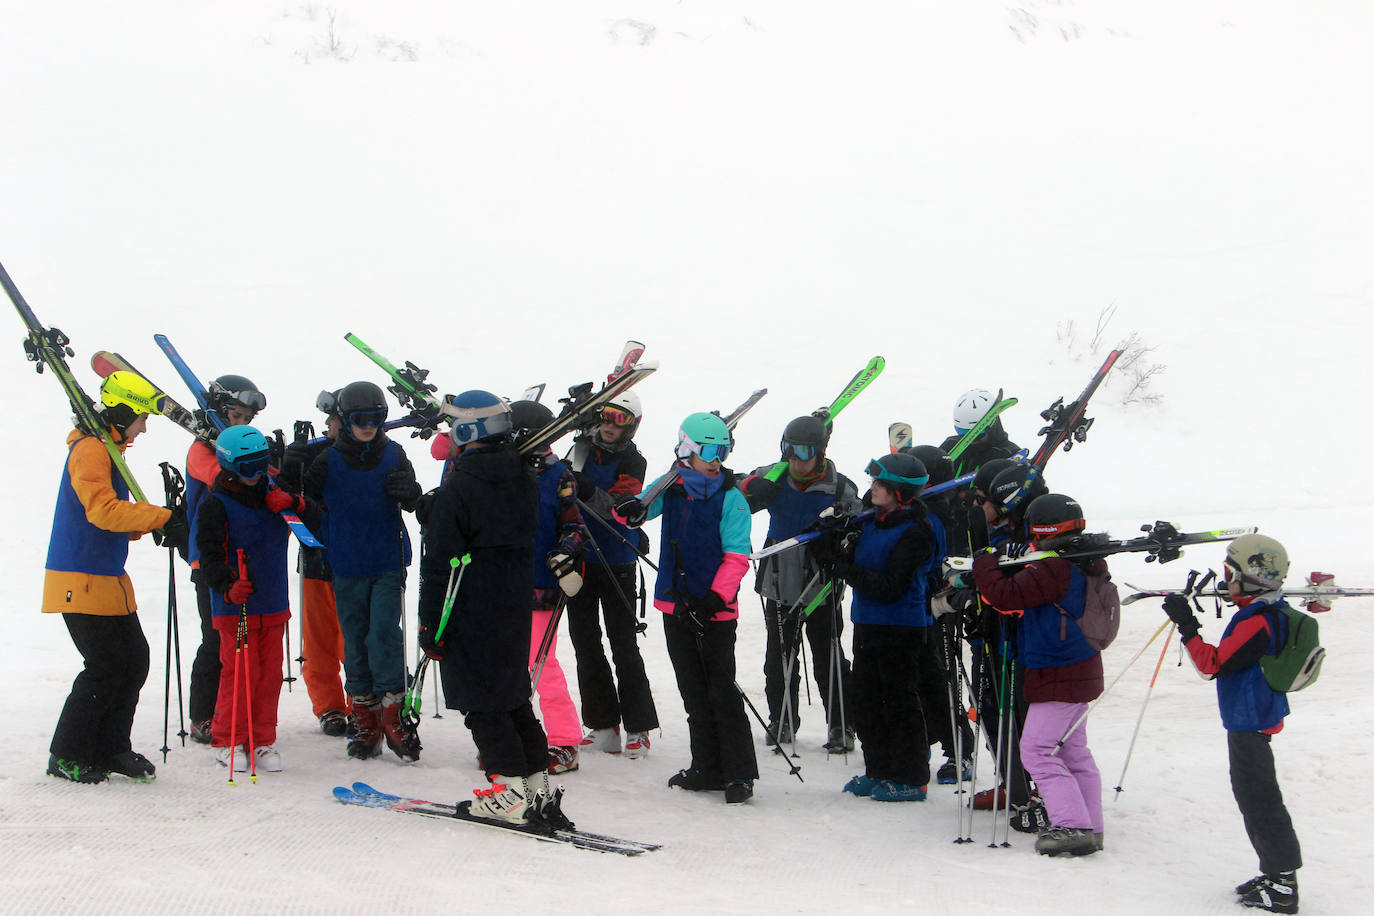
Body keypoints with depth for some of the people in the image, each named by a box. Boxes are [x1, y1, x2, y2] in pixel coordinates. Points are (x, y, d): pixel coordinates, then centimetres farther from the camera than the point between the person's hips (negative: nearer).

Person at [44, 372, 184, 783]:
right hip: (82, 581, -10)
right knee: (104, 666, -7)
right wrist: (160, 518, -26)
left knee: (134, 659, 8)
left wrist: (159, 521, 5)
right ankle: (66, 756, 5)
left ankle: (110, 749, 17)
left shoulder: (106, 451, 19)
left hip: (109, 579, 10)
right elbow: (102, 509, -26)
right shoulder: (90, 450, -13)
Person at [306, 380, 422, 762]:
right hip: (347, 567, 1)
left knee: (384, 632, -12)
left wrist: (408, 493, -16)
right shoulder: (329, 460, 0)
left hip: (388, 562, -1)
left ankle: (392, 713, -5)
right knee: (355, 640, 6)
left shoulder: (393, 455, 2)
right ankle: (365, 717, 15)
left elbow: (412, 502, 3)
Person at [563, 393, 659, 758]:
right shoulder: (582, 449, 6)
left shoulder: (633, 462, -8)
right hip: (579, 559, 6)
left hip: (616, 564, -5)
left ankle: (638, 728, 1)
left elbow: (616, 508, -23)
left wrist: (587, 490, -38)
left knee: (624, 645, -5)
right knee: (585, 643, 8)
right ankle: (603, 725, 15)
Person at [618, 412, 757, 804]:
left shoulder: (731, 498, -7)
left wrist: (715, 598, -24)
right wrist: (631, 509, -22)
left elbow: (736, 557, -11)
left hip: (715, 609, -5)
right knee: (694, 693, 12)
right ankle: (708, 769, 22)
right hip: (676, 606, 5)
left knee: (722, 691, -6)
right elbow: (636, 509, 4)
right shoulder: (670, 488, 6)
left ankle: (738, 774, 0)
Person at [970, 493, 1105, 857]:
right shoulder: (1087, 564, 6)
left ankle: (1073, 827, -11)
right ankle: (1090, 827, 20)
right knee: (1073, 750, 17)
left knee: (1037, 750, -6)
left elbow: (1002, 594, -26)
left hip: (1057, 679, -10)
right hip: (1082, 673, 10)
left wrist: (982, 553, -15)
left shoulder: (1053, 570, -24)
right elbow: (1027, 586, 16)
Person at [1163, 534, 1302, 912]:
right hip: (1251, 719, 11)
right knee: (1252, 795, 18)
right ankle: (1275, 874, 25)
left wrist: (1188, 628, -20)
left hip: (1250, 723, -11)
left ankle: (1282, 887, 0)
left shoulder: (1256, 622, -23)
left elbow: (1214, 663, -23)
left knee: (1259, 800, -5)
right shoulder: (1272, 613, 8)